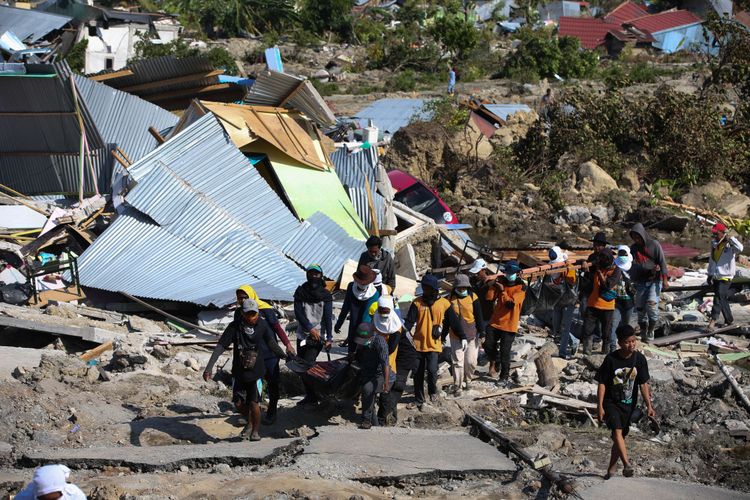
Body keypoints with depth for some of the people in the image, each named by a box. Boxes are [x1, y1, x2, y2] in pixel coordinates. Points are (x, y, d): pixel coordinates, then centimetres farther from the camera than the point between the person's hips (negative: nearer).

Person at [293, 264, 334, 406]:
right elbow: (298, 313, -4)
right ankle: (310, 395, 16)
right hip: (302, 335, 4)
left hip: (318, 337, -4)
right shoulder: (300, 292, 3)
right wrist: (310, 328, -15)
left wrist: (329, 338, -13)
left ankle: (312, 397, -6)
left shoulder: (325, 295, -2)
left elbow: (328, 318, -6)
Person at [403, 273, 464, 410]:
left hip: (434, 344, -2)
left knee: (432, 369, -15)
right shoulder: (417, 303, 1)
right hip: (418, 343, 2)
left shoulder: (444, 303, 0)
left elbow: (454, 321, 5)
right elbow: (410, 321, -5)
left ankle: (433, 391, 14)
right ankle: (419, 399, 19)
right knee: (418, 373, 7)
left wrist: (463, 337, 5)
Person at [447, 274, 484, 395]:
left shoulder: (473, 297, -2)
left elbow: (479, 316, 0)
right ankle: (457, 386, 3)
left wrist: (481, 332, -4)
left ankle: (468, 379, 29)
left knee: (471, 361, 3)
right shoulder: (451, 299, 1)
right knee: (457, 361, -3)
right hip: (456, 336, 0)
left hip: (472, 335, 0)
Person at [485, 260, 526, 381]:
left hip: (509, 325, -4)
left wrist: (502, 291, -15)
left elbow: (511, 303, -19)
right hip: (495, 321, 4)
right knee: (488, 345, 3)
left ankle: (504, 376, 11)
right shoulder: (501, 283, 8)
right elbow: (490, 298, -1)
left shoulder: (521, 287, -7)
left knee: (505, 352, -2)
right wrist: (494, 286, -10)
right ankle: (494, 361, 33)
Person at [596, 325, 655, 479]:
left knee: (621, 436, 10)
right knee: (617, 431, -23)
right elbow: (602, 383, -8)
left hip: (629, 404, 4)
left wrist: (649, 406, -6)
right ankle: (627, 464, -33)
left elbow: (643, 384, -1)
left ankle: (611, 470, 24)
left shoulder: (639, 359, -6)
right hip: (611, 402, -4)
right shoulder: (611, 359, -14)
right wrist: (600, 406, -12)